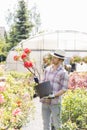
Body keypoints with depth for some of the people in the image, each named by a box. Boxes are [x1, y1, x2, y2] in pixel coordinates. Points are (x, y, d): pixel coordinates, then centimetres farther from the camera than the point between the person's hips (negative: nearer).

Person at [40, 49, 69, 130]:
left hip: (55, 102, -5)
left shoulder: (63, 73, -10)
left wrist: (53, 96, -21)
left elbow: (64, 89, -10)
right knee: (46, 123, 13)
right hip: (44, 101, 5)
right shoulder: (47, 69, 7)